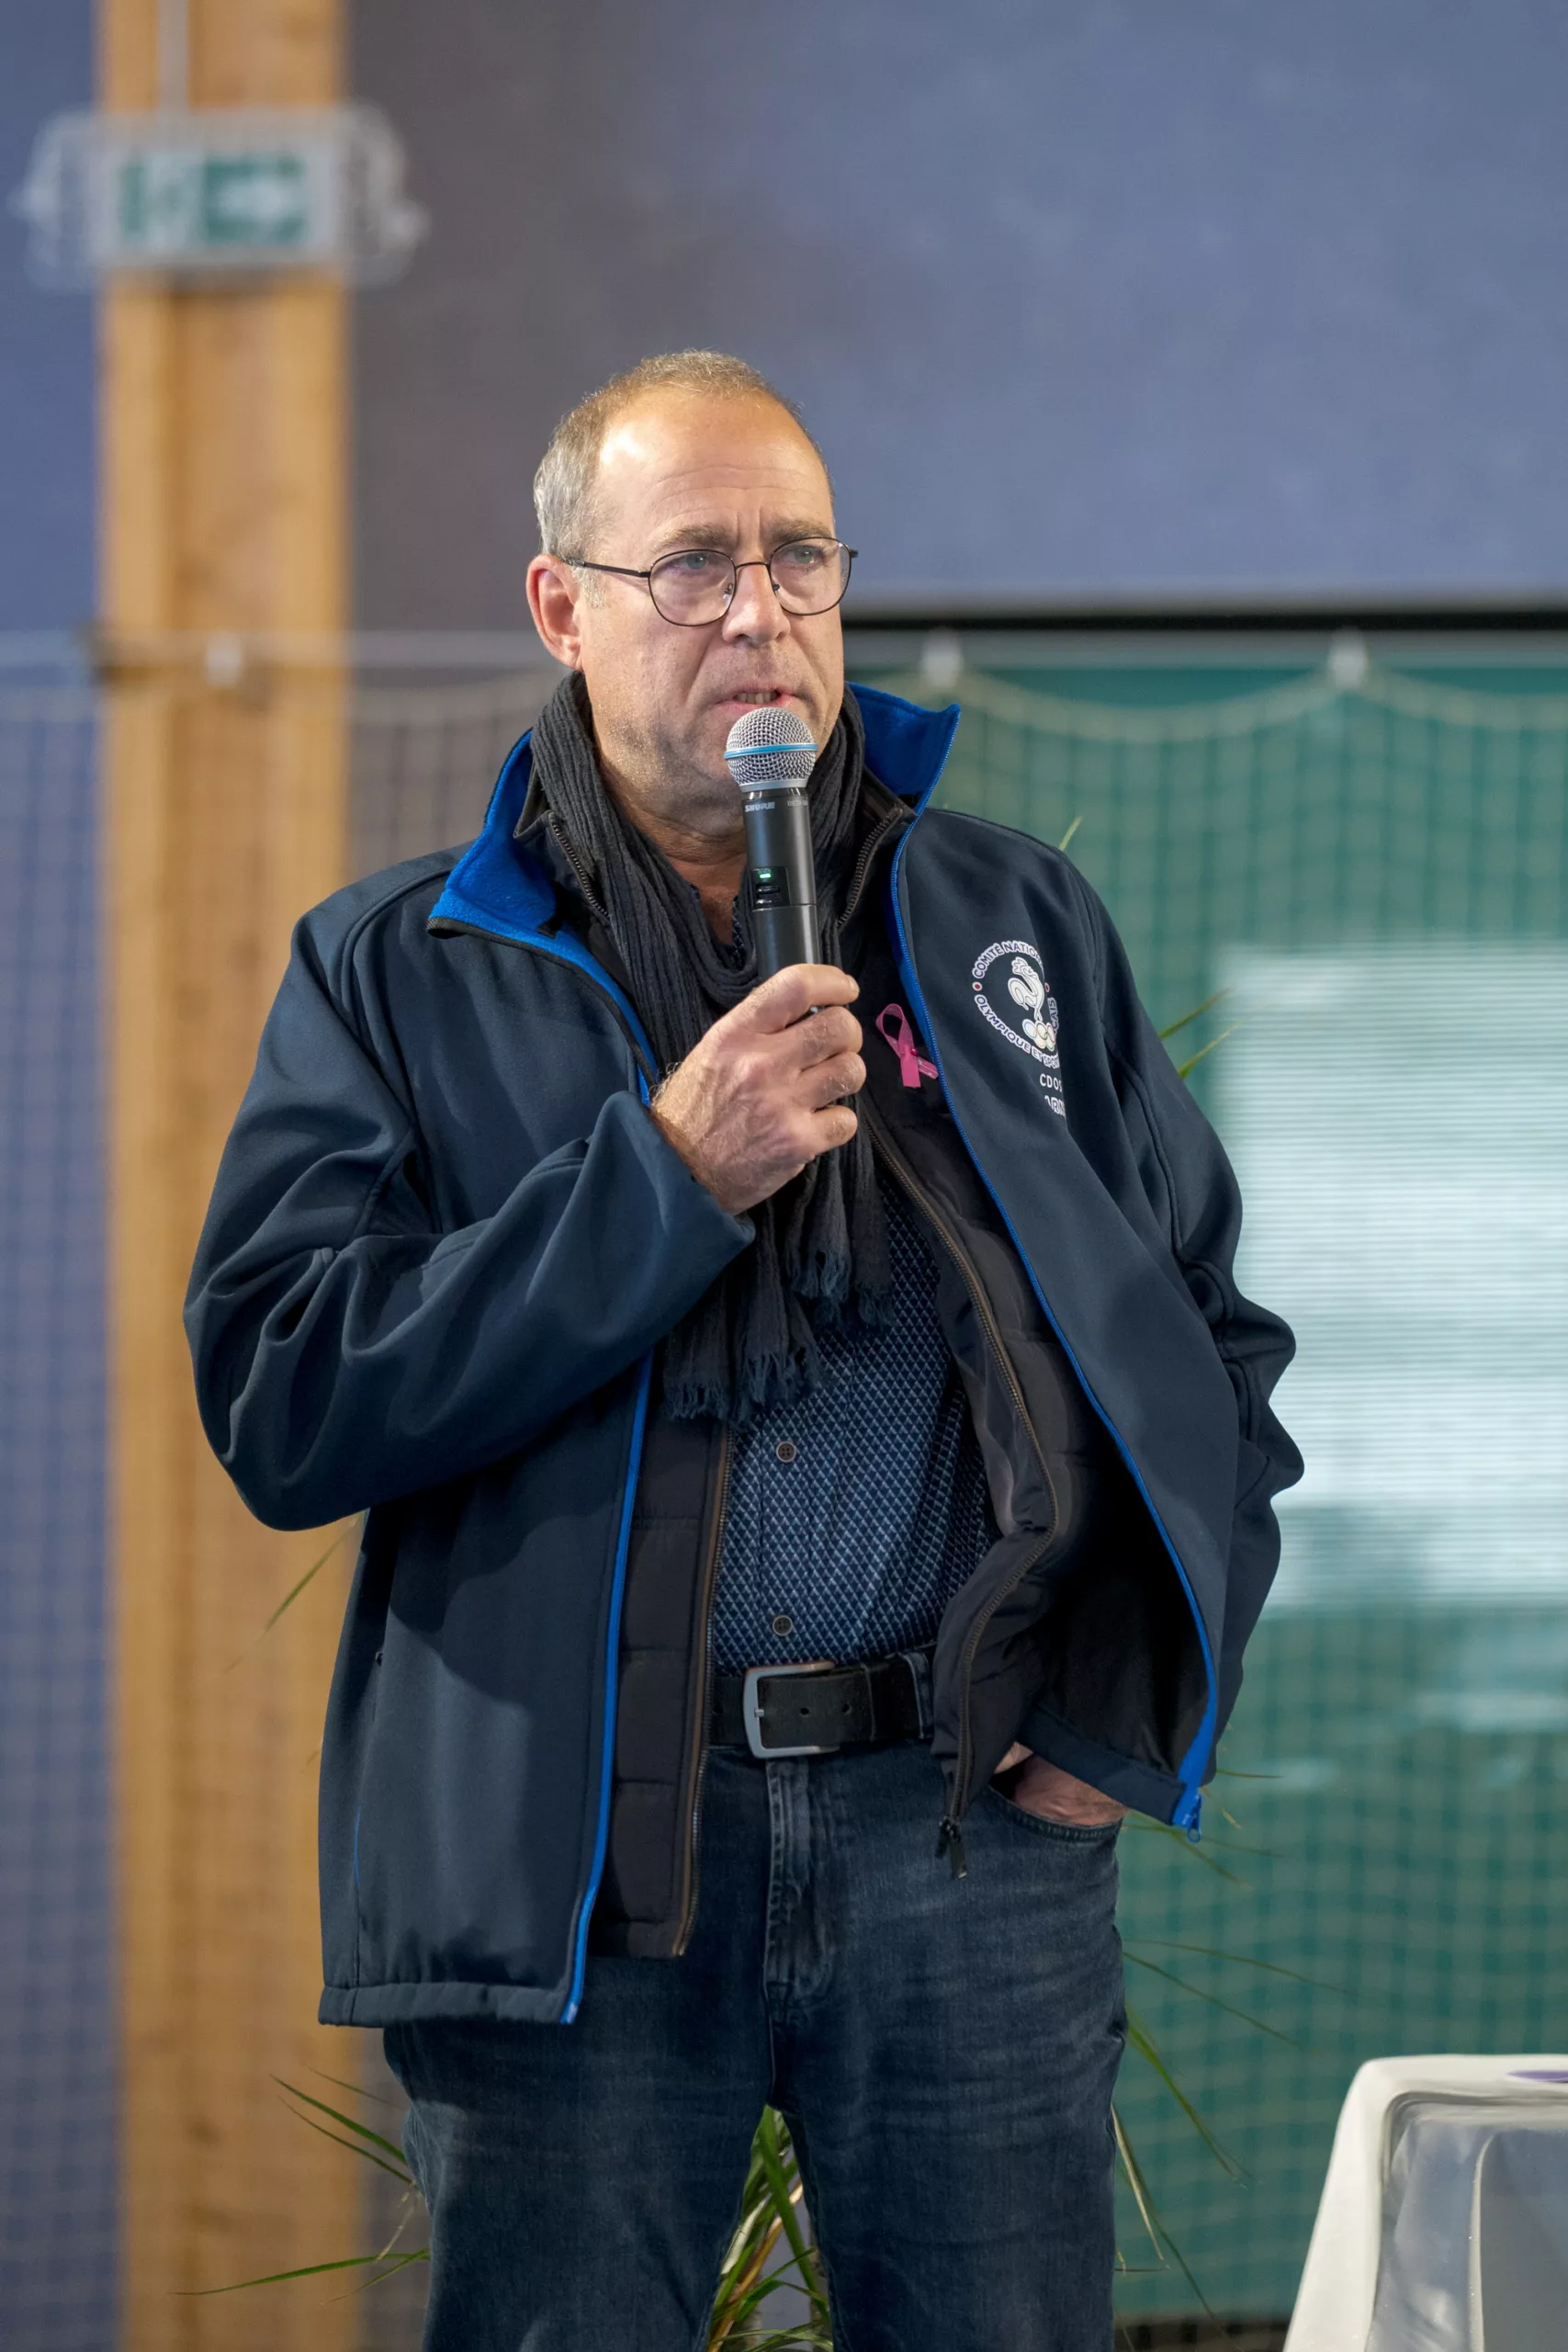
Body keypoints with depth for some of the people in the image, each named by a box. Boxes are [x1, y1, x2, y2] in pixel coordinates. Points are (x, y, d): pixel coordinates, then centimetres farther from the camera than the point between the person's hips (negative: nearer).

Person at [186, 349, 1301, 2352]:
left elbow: (1210, 1341, 16)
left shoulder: (1018, 927, 13)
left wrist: (1140, 1709, 3)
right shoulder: (396, 977, 7)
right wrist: (665, 1173, -13)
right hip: (569, 1860, -1)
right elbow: (284, 1411, -6)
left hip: (968, 1825, 1)